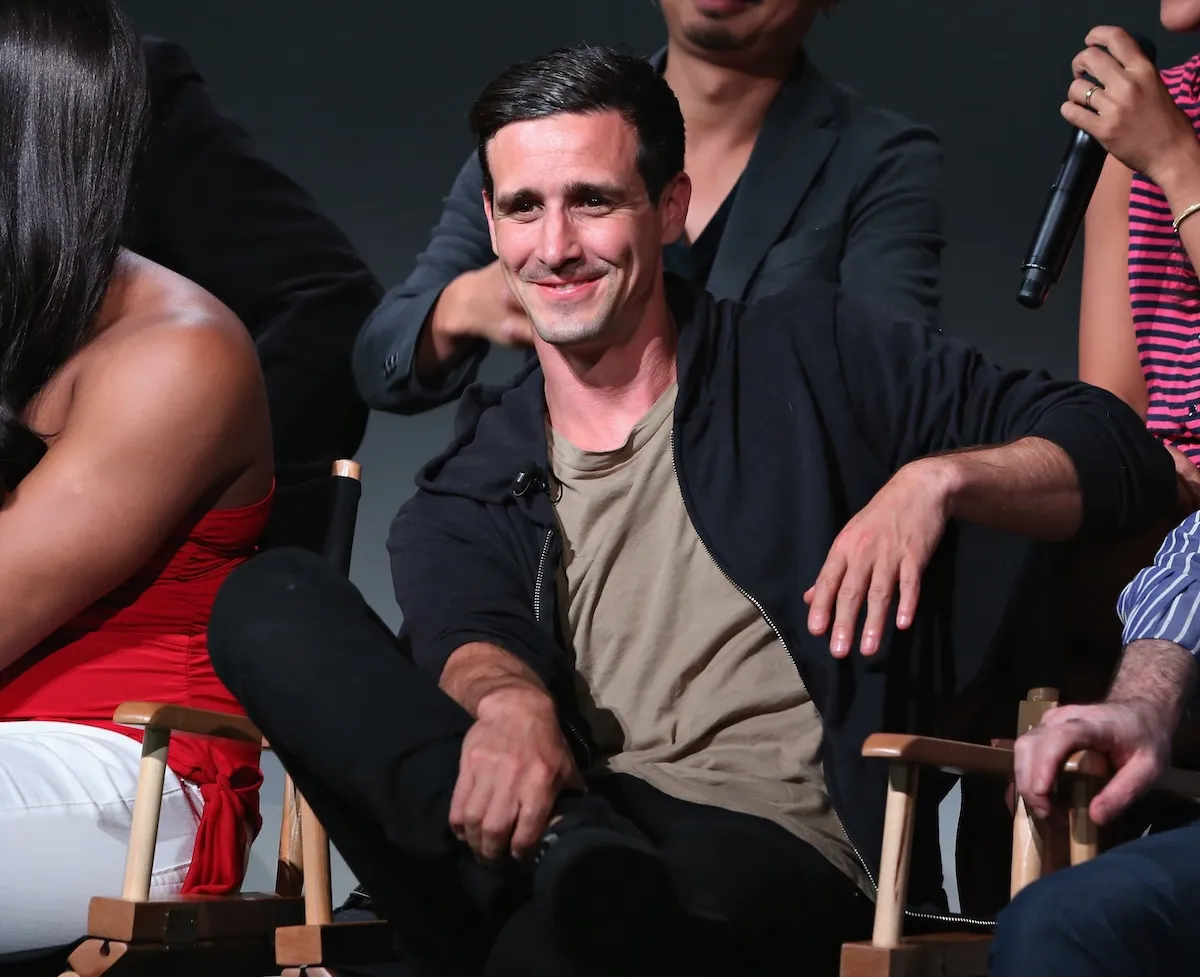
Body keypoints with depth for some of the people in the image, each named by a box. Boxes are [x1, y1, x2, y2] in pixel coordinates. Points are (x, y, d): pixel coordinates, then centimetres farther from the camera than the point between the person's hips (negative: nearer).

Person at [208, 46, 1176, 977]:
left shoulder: (809, 360, 15)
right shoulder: (467, 495, 21)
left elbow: (1123, 454, 11)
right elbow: (468, 636, -2)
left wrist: (939, 477, -9)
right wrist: (508, 701, -27)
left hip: (785, 853, -5)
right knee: (271, 598, -21)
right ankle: (561, 845, -37)